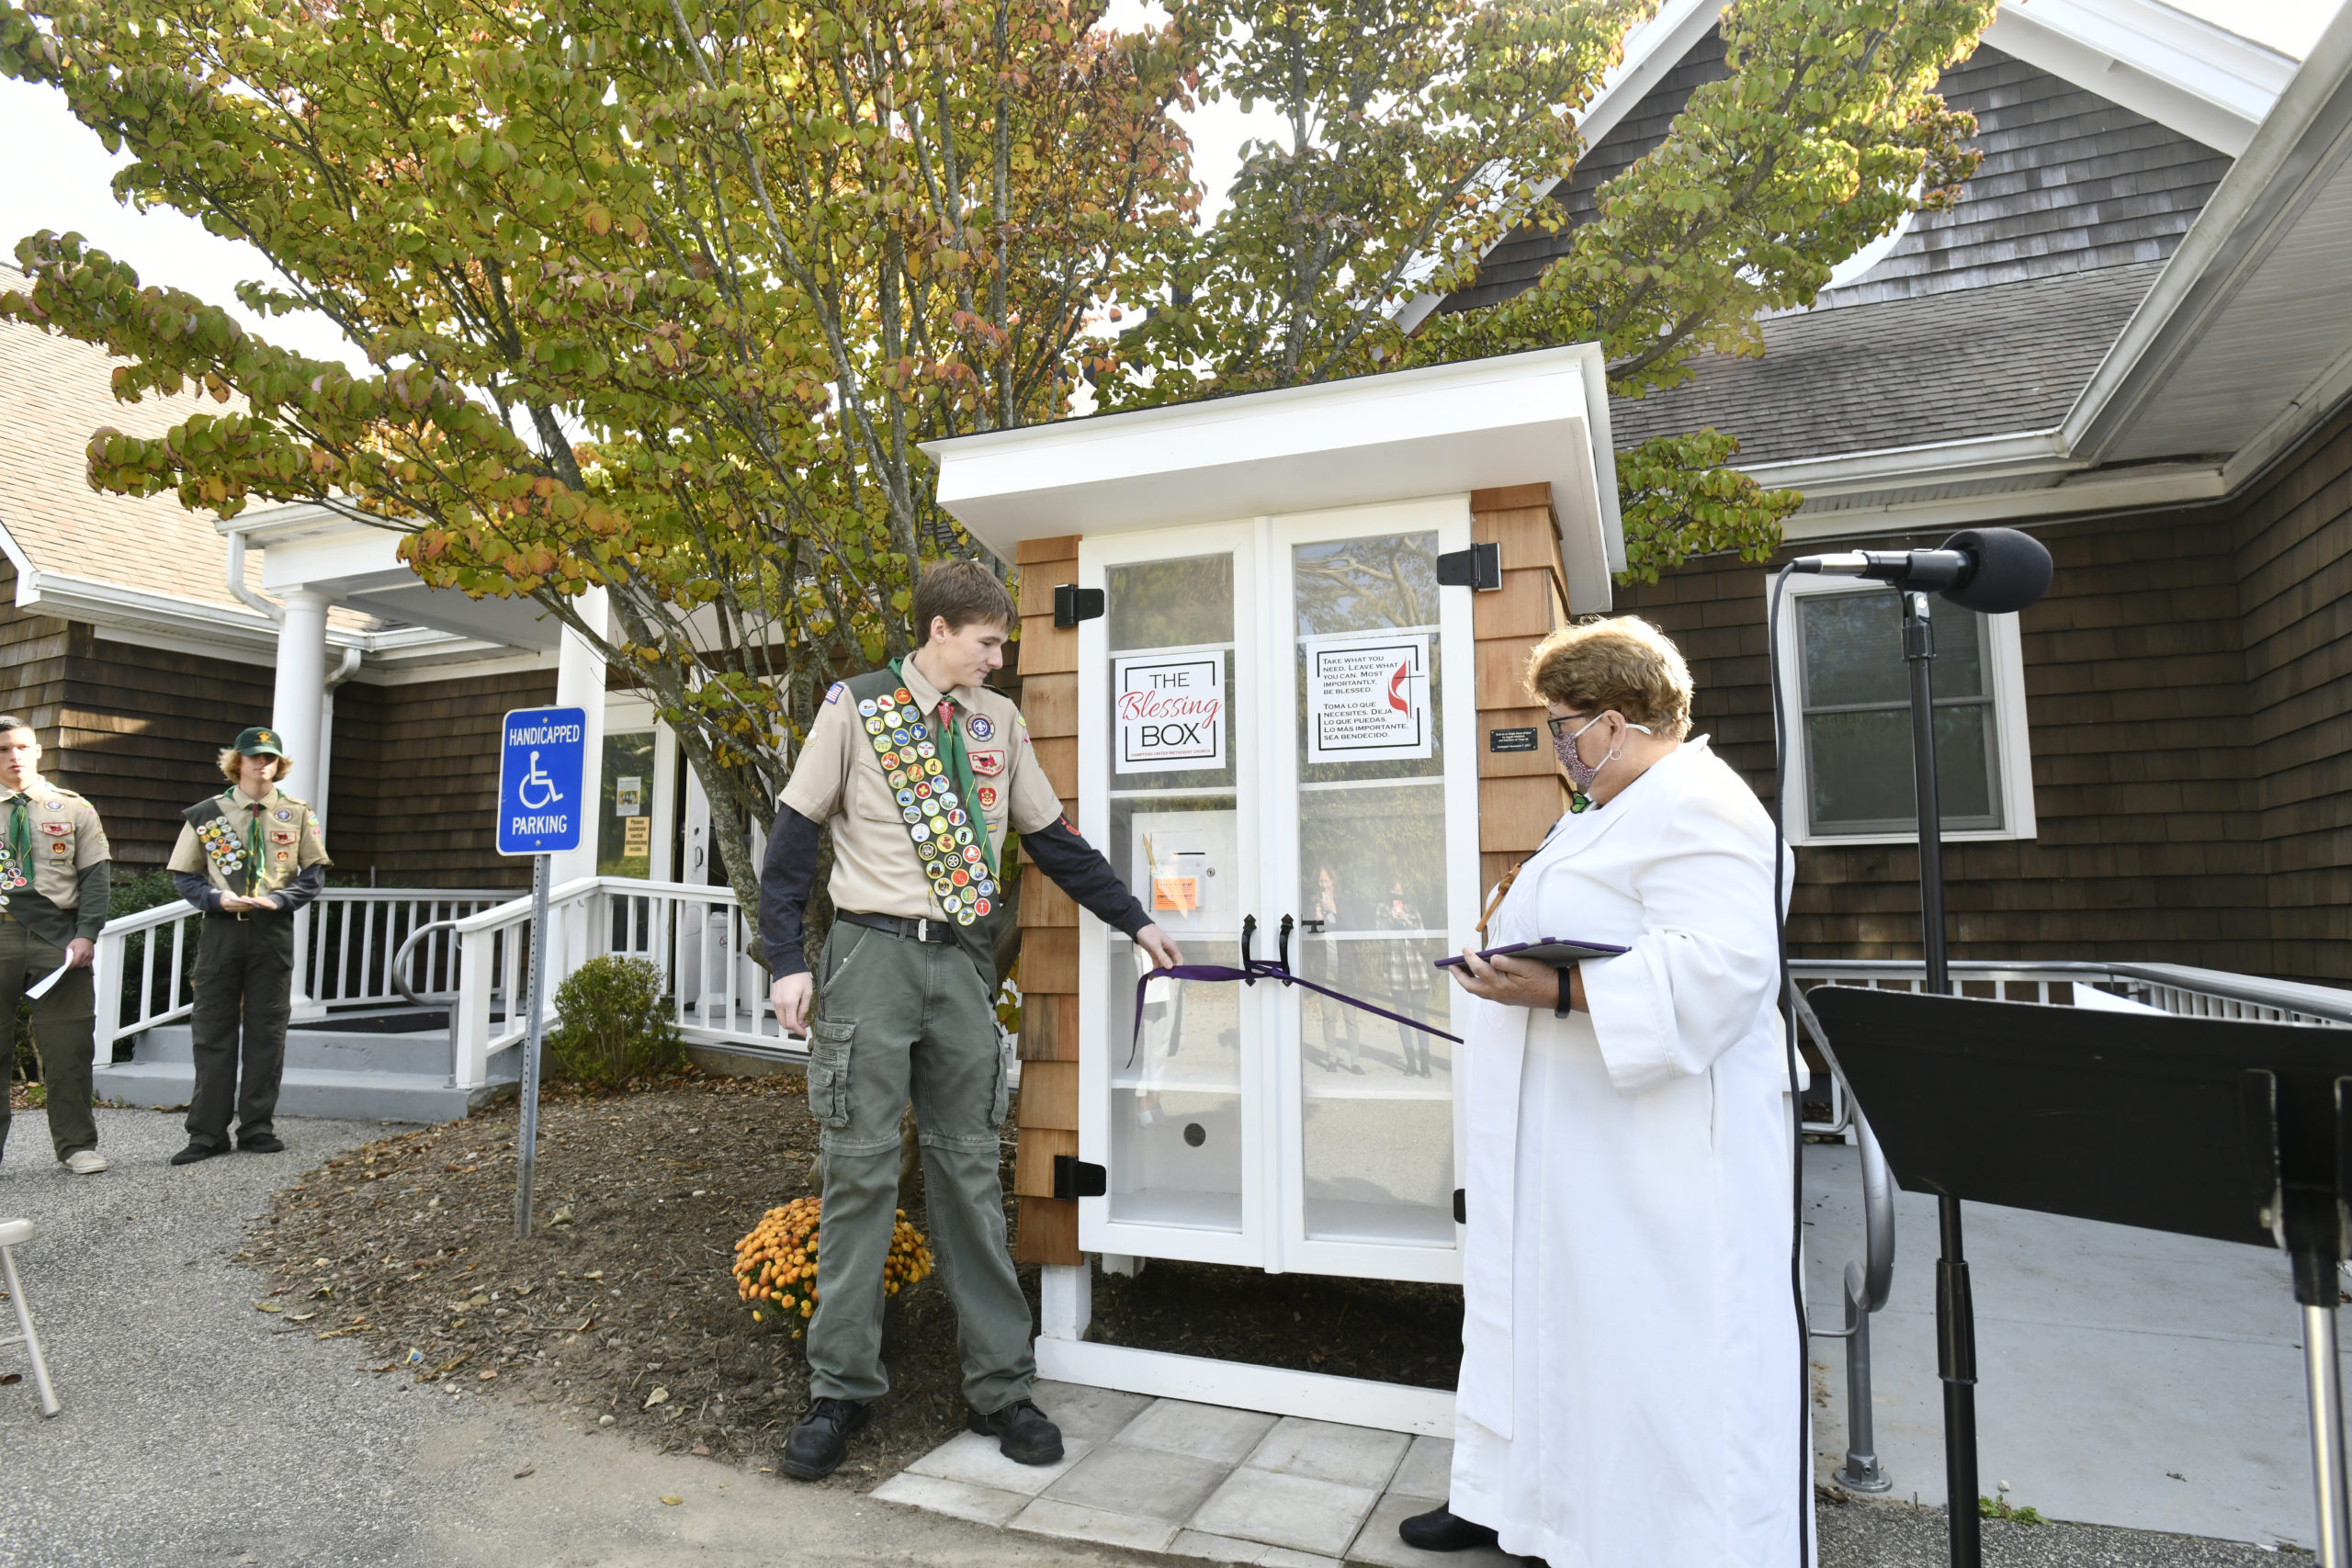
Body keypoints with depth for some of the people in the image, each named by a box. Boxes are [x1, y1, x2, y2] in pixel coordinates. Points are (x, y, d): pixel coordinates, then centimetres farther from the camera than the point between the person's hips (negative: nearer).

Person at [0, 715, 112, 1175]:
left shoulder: (74, 809, 10)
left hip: (58, 935, -1)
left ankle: (76, 1145, 10)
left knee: (68, 1046, 1)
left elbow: (96, 875, 6)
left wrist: (86, 934, -6)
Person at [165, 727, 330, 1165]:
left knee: (267, 1031, 4)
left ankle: (257, 1127, 14)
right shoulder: (207, 813, 5)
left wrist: (278, 899, -12)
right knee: (212, 1030, 2)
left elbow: (314, 875, 5)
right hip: (221, 930, 0)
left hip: (274, 931, 0)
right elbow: (184, 876, 6)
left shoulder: (298, 814, 6)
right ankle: (208, 1133, 10)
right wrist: (219, 899, -13)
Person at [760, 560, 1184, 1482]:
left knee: (969, 1171, 7)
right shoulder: (856, 707, 1)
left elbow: (1051, 838, 17)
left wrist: (1135, 920, 17)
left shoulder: (999, 722, 12)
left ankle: (999, 1387, 16)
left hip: (961, 963, 3)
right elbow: (795, 834, 0)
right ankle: (840, 1391, 15)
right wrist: (786, 962, -8)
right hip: (871, 955, -3)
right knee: (860, 1172, 1)